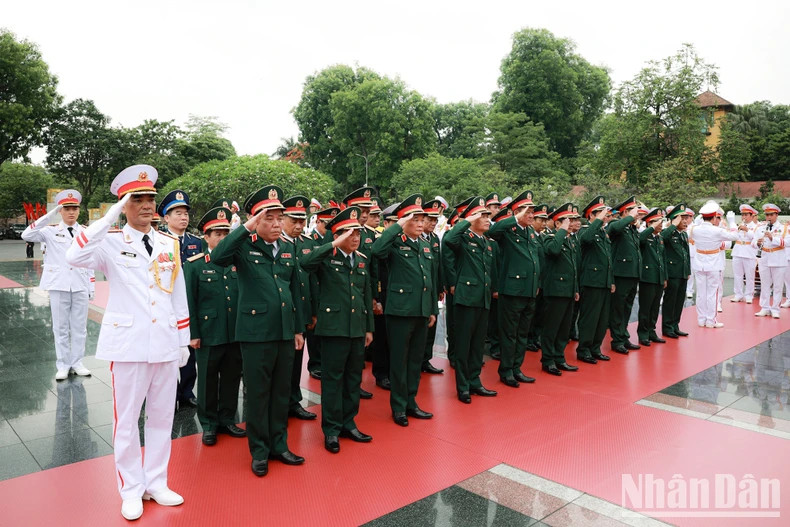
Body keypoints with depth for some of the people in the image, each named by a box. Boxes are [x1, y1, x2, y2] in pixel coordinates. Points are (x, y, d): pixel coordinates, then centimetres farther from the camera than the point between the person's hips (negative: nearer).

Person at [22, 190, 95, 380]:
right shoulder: (51, 231, 1)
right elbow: (27, 235, -18)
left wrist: (92, 287, 7)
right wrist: (50, 215, -21)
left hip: (80, 286, 2)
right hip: (59, 285, -2)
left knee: (79, 327, 8)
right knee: (61, 328, 6)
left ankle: (77, 362, 19)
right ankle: (63, 365, 16)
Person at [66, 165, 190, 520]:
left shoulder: (170, 244, 7)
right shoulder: (111, 242, -4)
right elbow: (74, 257, -26)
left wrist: (183, 341, 10)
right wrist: (111, 216, -23)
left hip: (166, 342, 4)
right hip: (129, 343, -3)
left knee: (162, 416, 13)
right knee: (127, 419, 8)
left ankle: (156, 483, 29)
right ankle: (131, 490, 25)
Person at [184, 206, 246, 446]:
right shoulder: (194, 264, -3)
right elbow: (189, 301, -4)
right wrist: (193, 334, -7)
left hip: (236, 334, 3)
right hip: (209, 334, -3)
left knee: (232, 379, 12)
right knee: (208, 381, 9)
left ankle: (227, 420, 28)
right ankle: (209, 424, 23)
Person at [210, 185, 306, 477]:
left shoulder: (289, 247, 9)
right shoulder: (244, 246, -6)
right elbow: (217, 257, -27)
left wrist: (299, 329, 13)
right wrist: (246, 229, -27)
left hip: (285, 332, 5)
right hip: (256, 332, -5)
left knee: (282, 392, 14)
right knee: (257, 393, 7)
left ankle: (279, 445, 29)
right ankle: (259, 450, 22)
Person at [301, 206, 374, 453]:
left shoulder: (363, 260, 11)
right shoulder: (327, 257, -6)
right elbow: (305, 262, -30)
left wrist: (369, 328, 14)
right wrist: (334, 245, -27)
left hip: (358, 329, 6)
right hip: (334, 327, -6)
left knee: (354, 378, 14)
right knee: (333, 379, 3)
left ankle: (348, 423, 28)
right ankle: (331, 429, 16)